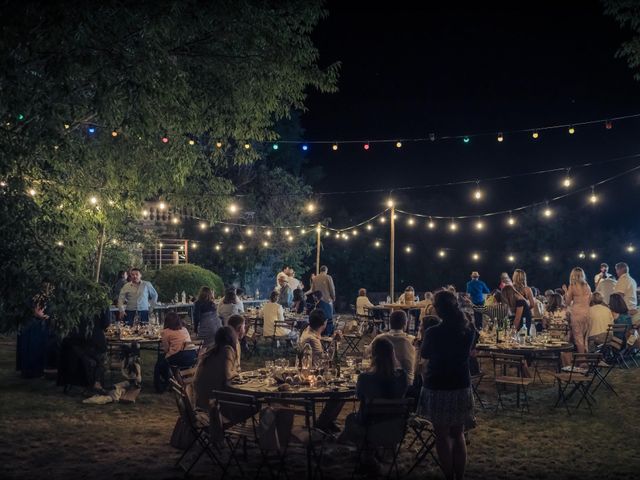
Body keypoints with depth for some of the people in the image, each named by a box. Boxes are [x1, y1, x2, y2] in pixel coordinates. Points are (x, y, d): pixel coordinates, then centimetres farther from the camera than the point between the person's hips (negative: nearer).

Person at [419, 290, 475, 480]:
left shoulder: (434, 333, -19)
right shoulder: (469, 330, -6)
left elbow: (423, 354, -2)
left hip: (438, 389, -4)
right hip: (462, 388, 4)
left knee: (442, 436, 10)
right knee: (458, 435, 18)